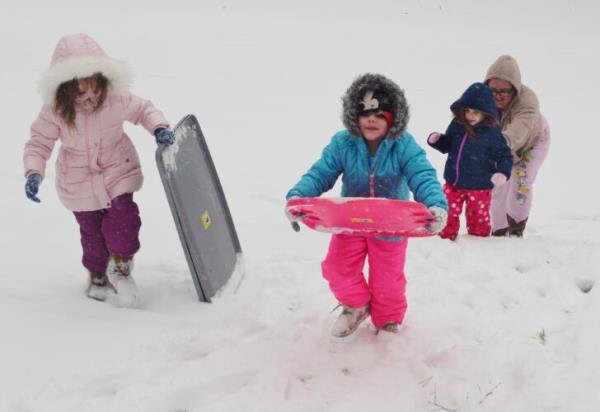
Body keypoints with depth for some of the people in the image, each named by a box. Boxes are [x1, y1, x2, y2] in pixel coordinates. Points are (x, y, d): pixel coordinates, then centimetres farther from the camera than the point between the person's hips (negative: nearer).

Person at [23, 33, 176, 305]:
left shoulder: (116, 99, -18)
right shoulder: (55, 110, -20)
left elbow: (143, 110, 0)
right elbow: (39, 143, -9)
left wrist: (159, 127, -19)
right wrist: (34, 172, -25)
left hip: (118, 171, 0)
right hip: (79, 181, 0)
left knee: (123, 216, -14)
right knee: (92, 231, 10)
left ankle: (120, 267, 11)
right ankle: (97, 276, 35)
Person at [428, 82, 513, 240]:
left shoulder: (492, 132, -16)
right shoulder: (457, 125, -2)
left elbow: (504, 156, -10)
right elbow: (447, 145, 14)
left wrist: (503, 172, -28)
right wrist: (436, 140, -6)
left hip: (479, 187, -4)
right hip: (453, 183, 4)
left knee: (478, 218, 11)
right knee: (448, 215, 14)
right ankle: (445, 239, 34)